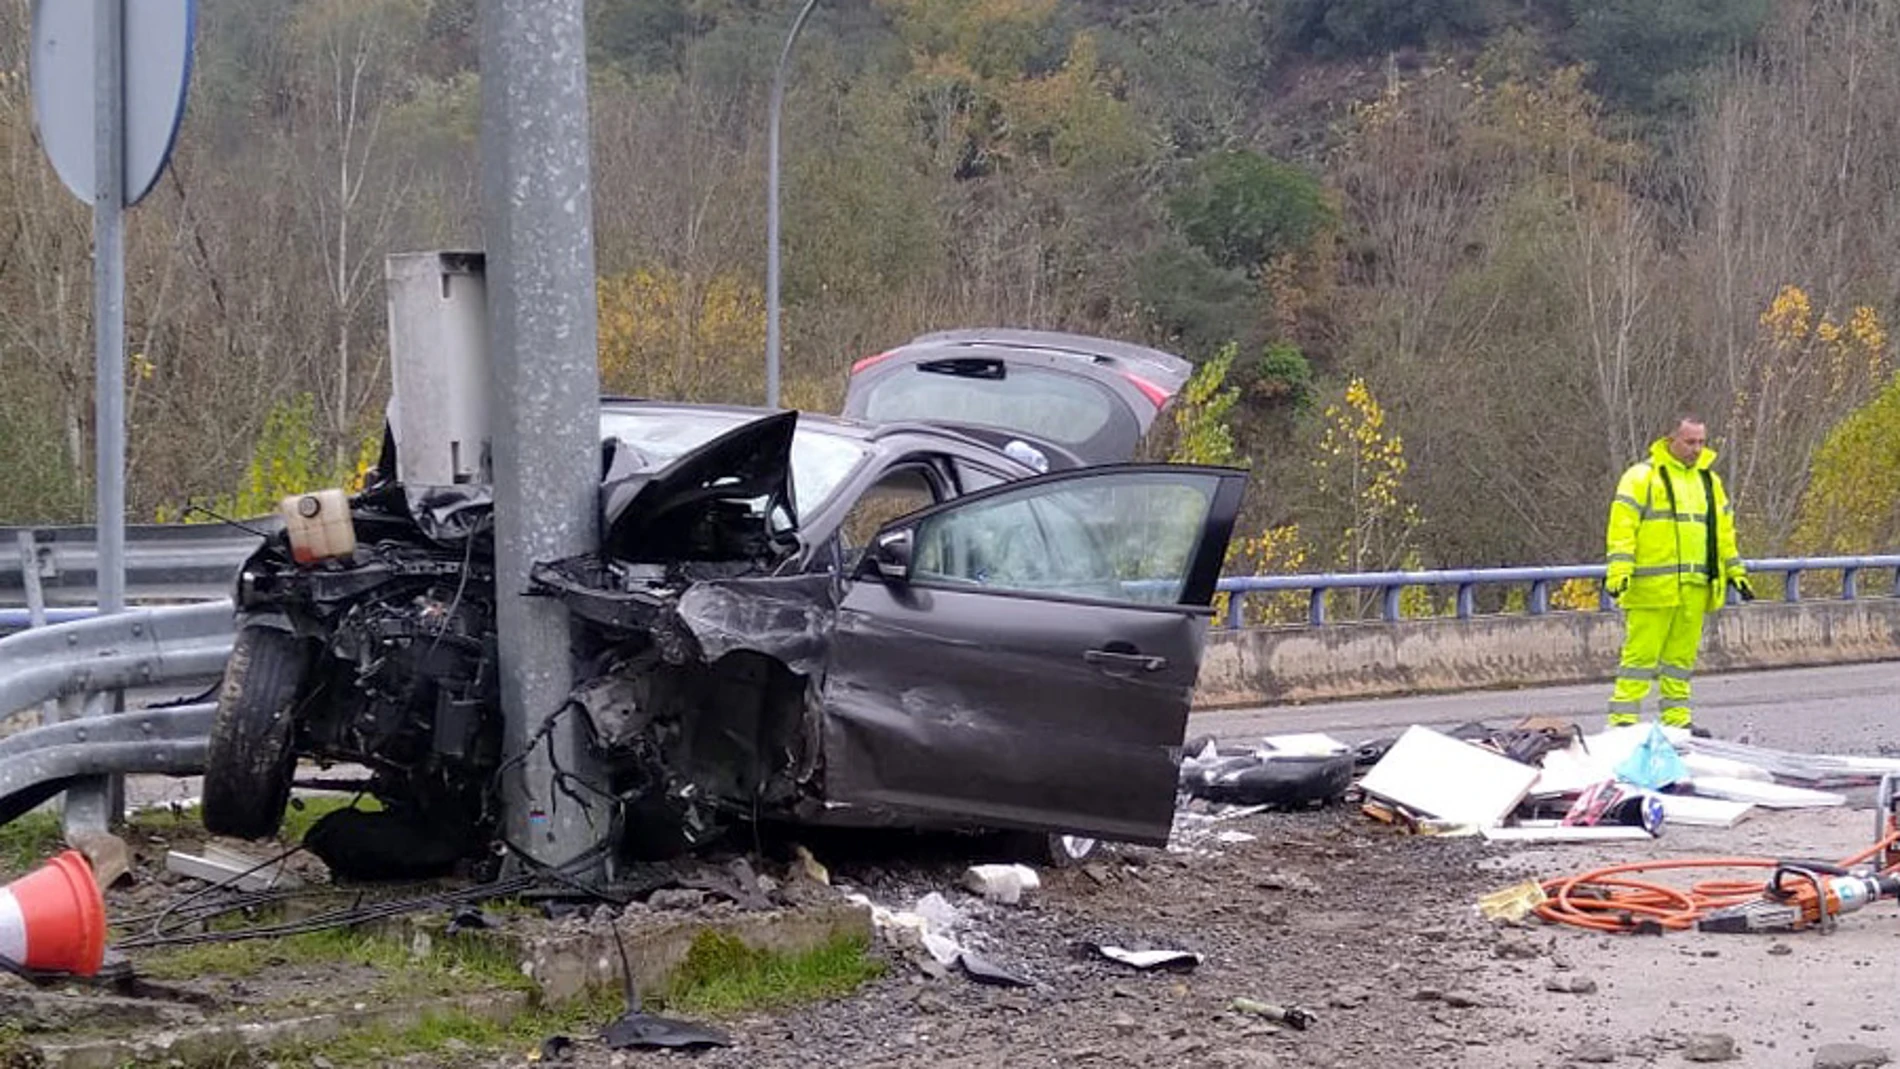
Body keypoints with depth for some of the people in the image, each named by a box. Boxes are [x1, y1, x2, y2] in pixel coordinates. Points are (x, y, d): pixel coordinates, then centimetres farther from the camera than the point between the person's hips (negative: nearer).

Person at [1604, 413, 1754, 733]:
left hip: (1695, 588, 6)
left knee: (1682, 655, 10)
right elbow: (1622, 527, -8)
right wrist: (1620, 571, -17)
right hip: (1652, 586, -6)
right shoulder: (1643, 476, -3)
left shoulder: (1709, 481, 18)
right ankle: (1623, 717, -6)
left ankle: (1677, 717, 16)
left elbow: (1724, 530, 27)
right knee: (1641, 653, -7)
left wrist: (1735, 571, 24)